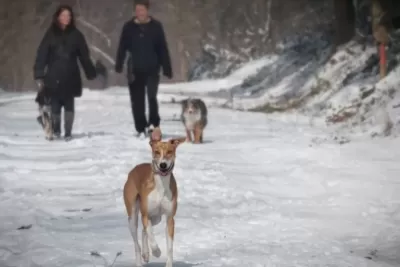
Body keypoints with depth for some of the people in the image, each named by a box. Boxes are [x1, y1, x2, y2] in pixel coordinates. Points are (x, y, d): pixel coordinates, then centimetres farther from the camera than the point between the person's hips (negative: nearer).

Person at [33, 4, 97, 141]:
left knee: (69, 104, 1)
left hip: (71, 77, 1)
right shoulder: (51, 34, 2)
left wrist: (91, 73, 1)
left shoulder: (76, 34, 6)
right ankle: (56, 130, 19)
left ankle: (68, 132, 8)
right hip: (54, 76, -1)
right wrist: (39, 75, -8)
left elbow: (84, 55, 6)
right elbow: (42, 55, -1)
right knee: (55, 106, -1)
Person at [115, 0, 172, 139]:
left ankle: (153, 124, 0)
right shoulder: (128, 27, 2)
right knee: (137, 101, 2)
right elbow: (122, 48, 2)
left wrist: (167, 69, 0)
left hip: (152, 69, -1)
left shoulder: (156, 26, 1)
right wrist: (118, 65, -10)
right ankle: (141, 129, 10)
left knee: (152, 96, -15)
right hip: (135, 70, 1)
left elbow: (163, 49, 3)